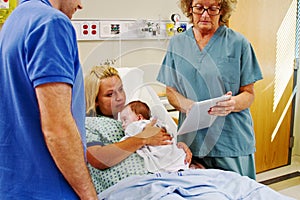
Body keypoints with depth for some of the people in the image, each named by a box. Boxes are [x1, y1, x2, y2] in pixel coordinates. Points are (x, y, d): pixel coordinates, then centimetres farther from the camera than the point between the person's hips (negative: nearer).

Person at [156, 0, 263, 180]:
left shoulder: (238, 43, 0)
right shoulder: (177, 43, 8)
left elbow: (249, 93, 1)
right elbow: (170, 90, 9)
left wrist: (233, 104, -21)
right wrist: (186, 105, -12)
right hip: (192, 142, 2)